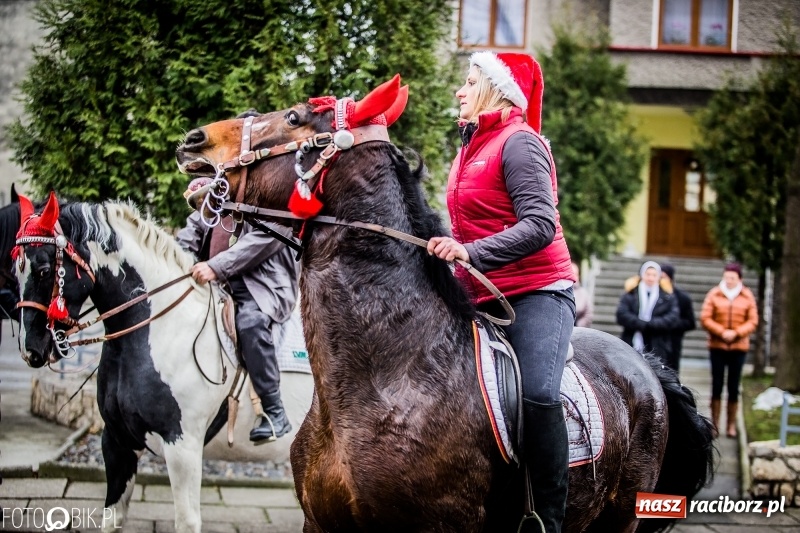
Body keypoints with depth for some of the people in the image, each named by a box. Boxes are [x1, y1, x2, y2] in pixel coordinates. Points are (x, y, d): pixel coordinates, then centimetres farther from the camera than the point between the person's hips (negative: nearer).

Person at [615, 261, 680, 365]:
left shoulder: (668, 297, 8)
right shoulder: (630, 295, 8)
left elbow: (672, 318, -5)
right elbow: (621, 315, -4)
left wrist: (649, 324, -15)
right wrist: (643, 324, -15)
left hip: (658, 349, 0)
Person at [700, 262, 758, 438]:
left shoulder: (748, 296, 3)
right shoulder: (714, 294, 0)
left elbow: (753, 321, 0)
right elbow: (705, 318, -4)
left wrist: (736, 333, -14)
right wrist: (721, 332, -16)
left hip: (739, 347, 0)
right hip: (717, 346, 0)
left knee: (734, 387, 2)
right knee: (716, 385, 1)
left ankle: (732, 424, 8)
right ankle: (714, 423, 7)